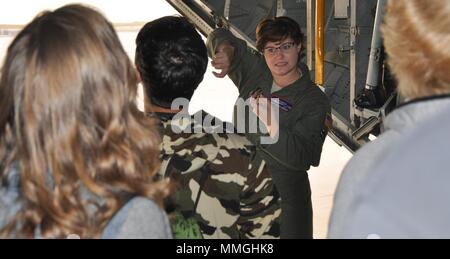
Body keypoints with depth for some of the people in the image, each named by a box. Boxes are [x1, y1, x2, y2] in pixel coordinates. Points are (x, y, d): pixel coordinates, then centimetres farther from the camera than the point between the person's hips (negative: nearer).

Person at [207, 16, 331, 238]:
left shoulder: (315, 102, -13)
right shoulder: (254, 71, 0)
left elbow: (301, 157, -25)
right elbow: (220, 37, 4)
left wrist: (271, 124, -38)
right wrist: (226, 51, -20)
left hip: (285, 191, -4)